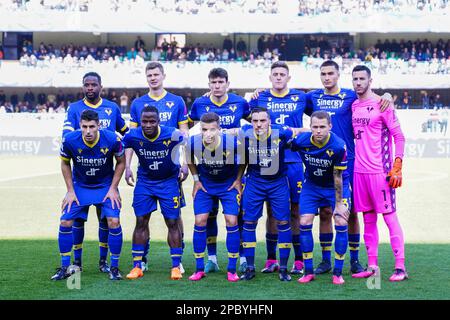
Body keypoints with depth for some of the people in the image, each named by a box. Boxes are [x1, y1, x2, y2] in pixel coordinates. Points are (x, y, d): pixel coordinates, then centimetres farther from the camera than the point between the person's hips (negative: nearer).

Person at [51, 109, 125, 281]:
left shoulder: (112, 139, -24)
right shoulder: (69, 140, -22)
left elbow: (121, 162, -5)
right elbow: (65, 164, -2)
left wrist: (113, 188, -9)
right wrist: (70, 191, -5)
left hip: (106, 186, -1)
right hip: (79, 186, 1)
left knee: (114, 222, -15)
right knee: (65, 222, -7)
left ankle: (114, 267, 2)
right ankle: (65, 267, 9)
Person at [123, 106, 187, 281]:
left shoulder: (172, 134, -23)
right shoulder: (133, 136, -19)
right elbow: (122, 148, 2)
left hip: (169, 181, -1)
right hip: (144, 181, 2)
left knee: (173, 223, -1)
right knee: (141, 222, 1)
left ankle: (176, 266, 7)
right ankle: (137, 266, 8)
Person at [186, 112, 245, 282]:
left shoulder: (232, 142, -30)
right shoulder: (193, 143, -26)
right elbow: (190, 159, 0)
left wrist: (238, 180, -4)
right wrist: (196, 180, -1)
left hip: (229, 184, -1)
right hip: (205, 184, 1)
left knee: (231, 222, -8)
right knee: (200, 222, -5)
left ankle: (232, 269, 4)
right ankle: (199, 269, 7)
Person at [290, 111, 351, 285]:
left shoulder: (339, 146, -28)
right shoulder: (300, 141, -22)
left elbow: (337, 177, -20)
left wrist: (338, 204, -15)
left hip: (336, 186, -2)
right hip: (311, 185, 2)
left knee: (341, 223, -13)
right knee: (304, 223, -7)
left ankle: (337, 272, -2)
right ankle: (308, 271, 5)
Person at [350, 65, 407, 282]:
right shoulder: (353, 106, 12)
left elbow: (399, 137, -8)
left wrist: (397, 167, -15)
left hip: (379, 171, -6)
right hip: (359, 171, 6)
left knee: (389, 216, -6)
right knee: (368, 219, 9)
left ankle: (400, 267, -5)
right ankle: (372, 266, 14)